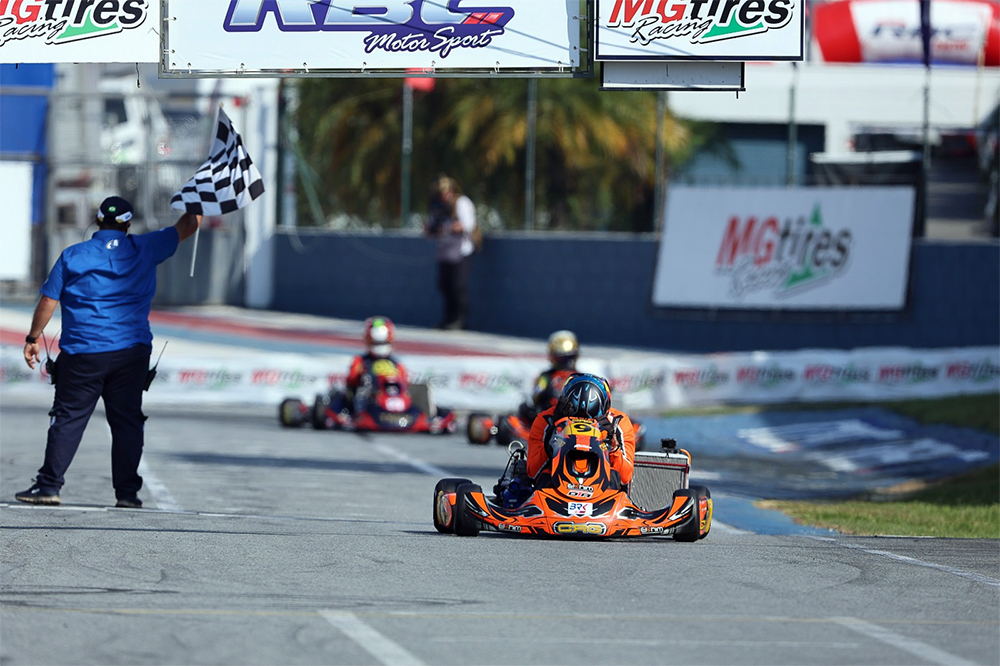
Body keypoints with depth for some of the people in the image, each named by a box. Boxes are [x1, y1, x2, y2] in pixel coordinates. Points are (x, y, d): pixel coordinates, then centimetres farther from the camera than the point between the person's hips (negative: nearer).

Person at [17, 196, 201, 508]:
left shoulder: (73, 256, 1)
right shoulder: (145, 249, 5)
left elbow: (48, 301, 2)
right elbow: (185, 228, 18)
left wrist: (32, 338, 12)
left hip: (83, 353, -1)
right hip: (131, 352, 1)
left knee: (68, 418, 0)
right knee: (126, 421, 6)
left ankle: (49, 485, -3)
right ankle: (127, 491, 6)